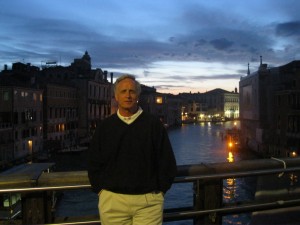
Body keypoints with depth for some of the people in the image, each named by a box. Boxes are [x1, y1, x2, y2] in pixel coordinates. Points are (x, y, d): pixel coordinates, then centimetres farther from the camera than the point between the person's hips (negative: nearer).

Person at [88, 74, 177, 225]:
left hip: (148, 201, -1)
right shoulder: (104, 126, 5)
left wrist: (160, 191, 1)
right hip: (112, 201, 2)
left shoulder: (153, 124, -1)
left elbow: (167, 162, 2)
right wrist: (101, 190, 3)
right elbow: (94, 163, 9)